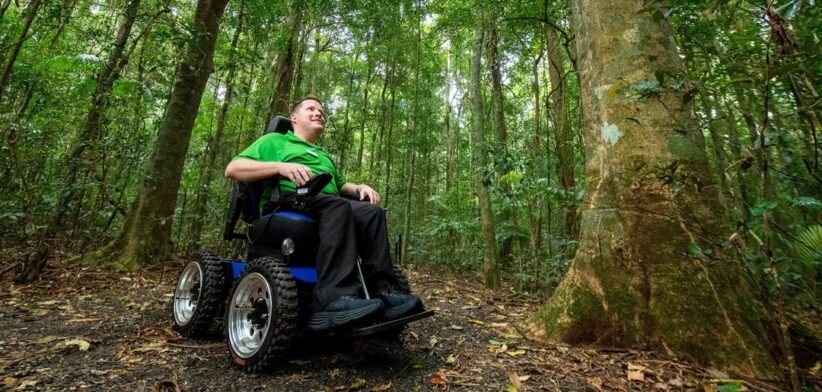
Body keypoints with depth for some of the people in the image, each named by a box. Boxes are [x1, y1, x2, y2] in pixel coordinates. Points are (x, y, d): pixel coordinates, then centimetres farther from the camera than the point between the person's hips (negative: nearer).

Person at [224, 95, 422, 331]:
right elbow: (232, 169, 6)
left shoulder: (325, 157, 38)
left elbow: (340, 185, 37)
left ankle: (383, 292, -32)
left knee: (371, 212, -24)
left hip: (331, 207, 6)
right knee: (337, 206, -37)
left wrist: (360, 187, 12)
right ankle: (334, 300, -47)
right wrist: (280, 166, -11)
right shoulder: (275, 141, 19)